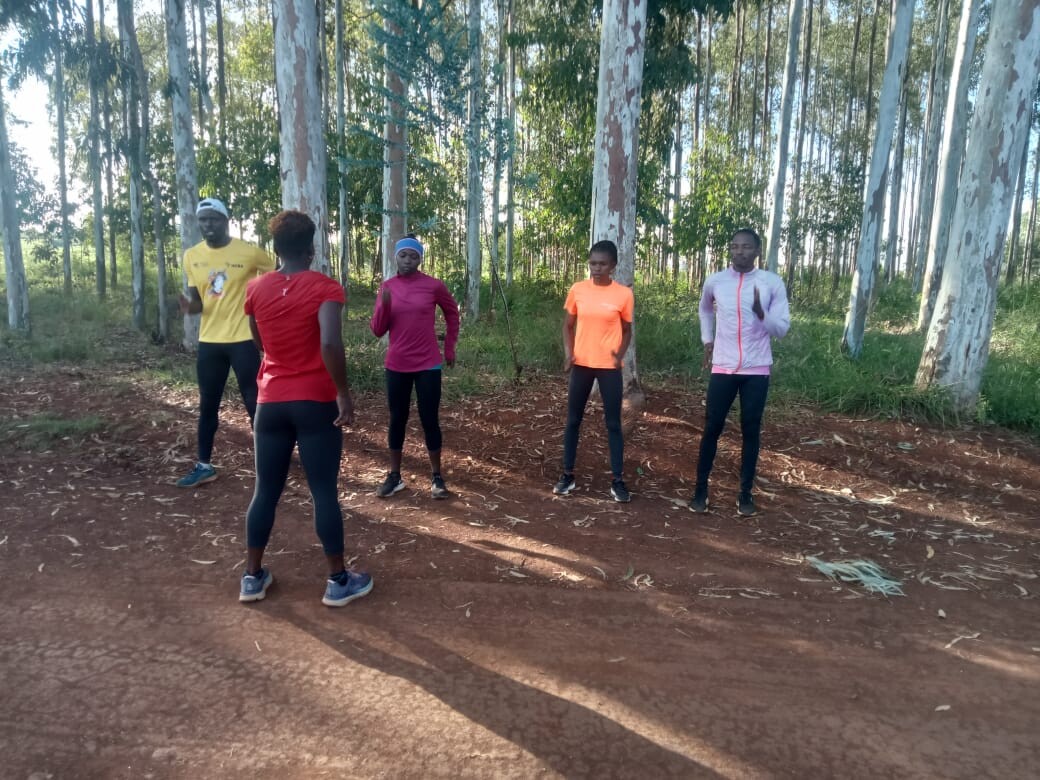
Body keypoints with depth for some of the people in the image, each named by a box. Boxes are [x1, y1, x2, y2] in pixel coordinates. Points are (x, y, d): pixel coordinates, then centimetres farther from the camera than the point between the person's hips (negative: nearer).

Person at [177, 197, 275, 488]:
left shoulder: (249, 253, -8)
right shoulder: (192, 256, 5)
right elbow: (197, 298, 10)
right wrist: (190, 305, -12)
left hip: (243, 339, -4)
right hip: (209, 340, 5)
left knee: (254, 403, 2)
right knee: (207, 405, 12)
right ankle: (204, 466, 24)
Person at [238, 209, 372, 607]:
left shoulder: (255, 289, 4)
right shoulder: (325, 287, -10)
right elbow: (330, 344, -24)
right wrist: (344, 392, -17)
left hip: (271, 403, 4)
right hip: (316, 403, -4)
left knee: (265, 491, 14)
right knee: (324, 492, 3)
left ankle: (253, 576, 23)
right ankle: (338, 580, 13)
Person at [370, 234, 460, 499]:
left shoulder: (434, 285, -4)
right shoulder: (387, 287, 3)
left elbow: (452, 314, 13)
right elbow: (377, 330, 2)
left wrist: (450, 348, 11)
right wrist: (384, 304, -16)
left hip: (428, 365, -2)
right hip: (396, 366, 2)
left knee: (429, 420, 2)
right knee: (397, 419, 9)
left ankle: (437, 477, 13)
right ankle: (394, 476, 19)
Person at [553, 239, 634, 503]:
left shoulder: (624, 294, -4)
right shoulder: (577, 290, 1)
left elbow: (627, 330, 6)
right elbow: (568, 326, 9)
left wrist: (621, 353, -12)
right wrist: (567, 352, -7)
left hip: (609, 366, -2)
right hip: (581, 364, 2)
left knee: (613, 423, 3)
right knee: (573, 420, 8)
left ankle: (617, 481, 11)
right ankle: (568, 475, 20)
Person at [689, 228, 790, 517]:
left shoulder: (772, 283, -4)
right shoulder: (714, 281, 0)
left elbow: (782, 329, -5)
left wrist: (761, 313, -23)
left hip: (757, 370, -1)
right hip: (723, 368, 1)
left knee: (751, 431, 6)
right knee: (712, 428, 4)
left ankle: (746, 493, 19)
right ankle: (700, 488, 17)